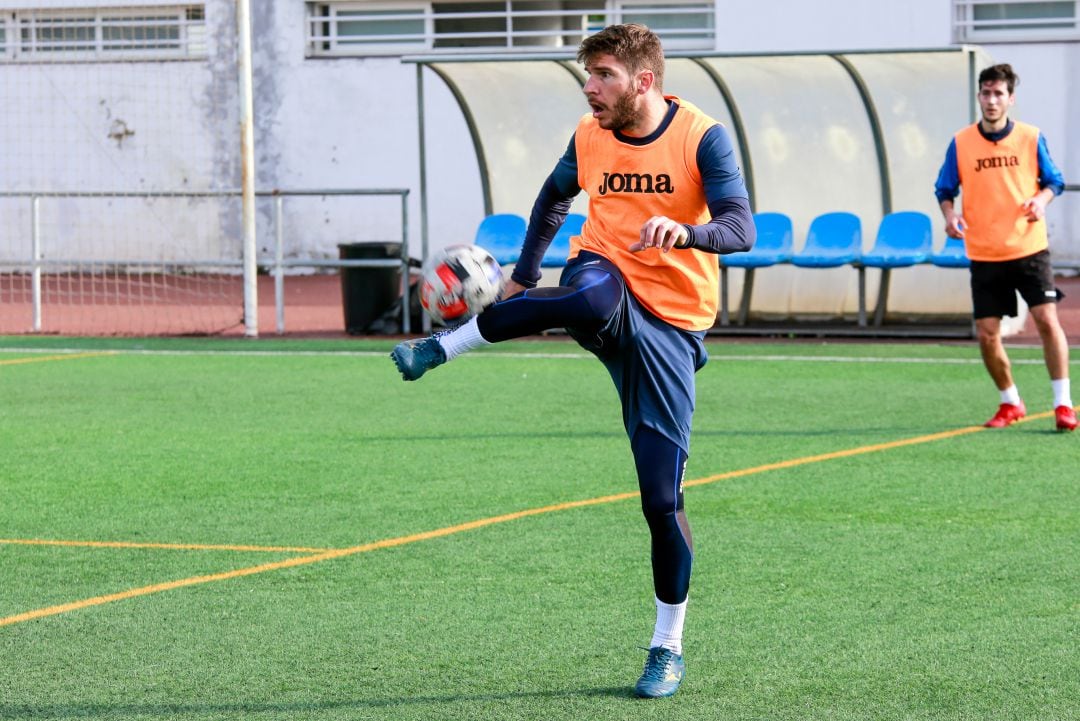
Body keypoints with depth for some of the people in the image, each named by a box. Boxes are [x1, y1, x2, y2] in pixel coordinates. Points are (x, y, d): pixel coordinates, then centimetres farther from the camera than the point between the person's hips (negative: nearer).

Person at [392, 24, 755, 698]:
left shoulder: (702, 137, -9)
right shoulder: (590, 137, 3)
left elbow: (741, 229, -20)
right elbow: (555, 196, 24)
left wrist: (683, 231, -39)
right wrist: (524, 275, 22)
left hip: (670, 321, -1)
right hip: (608, 280, 1)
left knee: (662, 499, -3)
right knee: (591, 296, -42)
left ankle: (668, 650, 13)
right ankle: (439, 348, -32)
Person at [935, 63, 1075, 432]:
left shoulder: (1031, 138, 0)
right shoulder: (961, 143, 0)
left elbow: (1053, 180, 10)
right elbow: (944, 189, 9)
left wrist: (1042, 199, -11)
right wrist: (949, 214, -11)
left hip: (1029, 248, -1)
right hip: (983, 254, 1)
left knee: (1047, 320, -11)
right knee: (986, 335, 1)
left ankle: (1062, 404, -3)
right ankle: (1010, 403, 22)